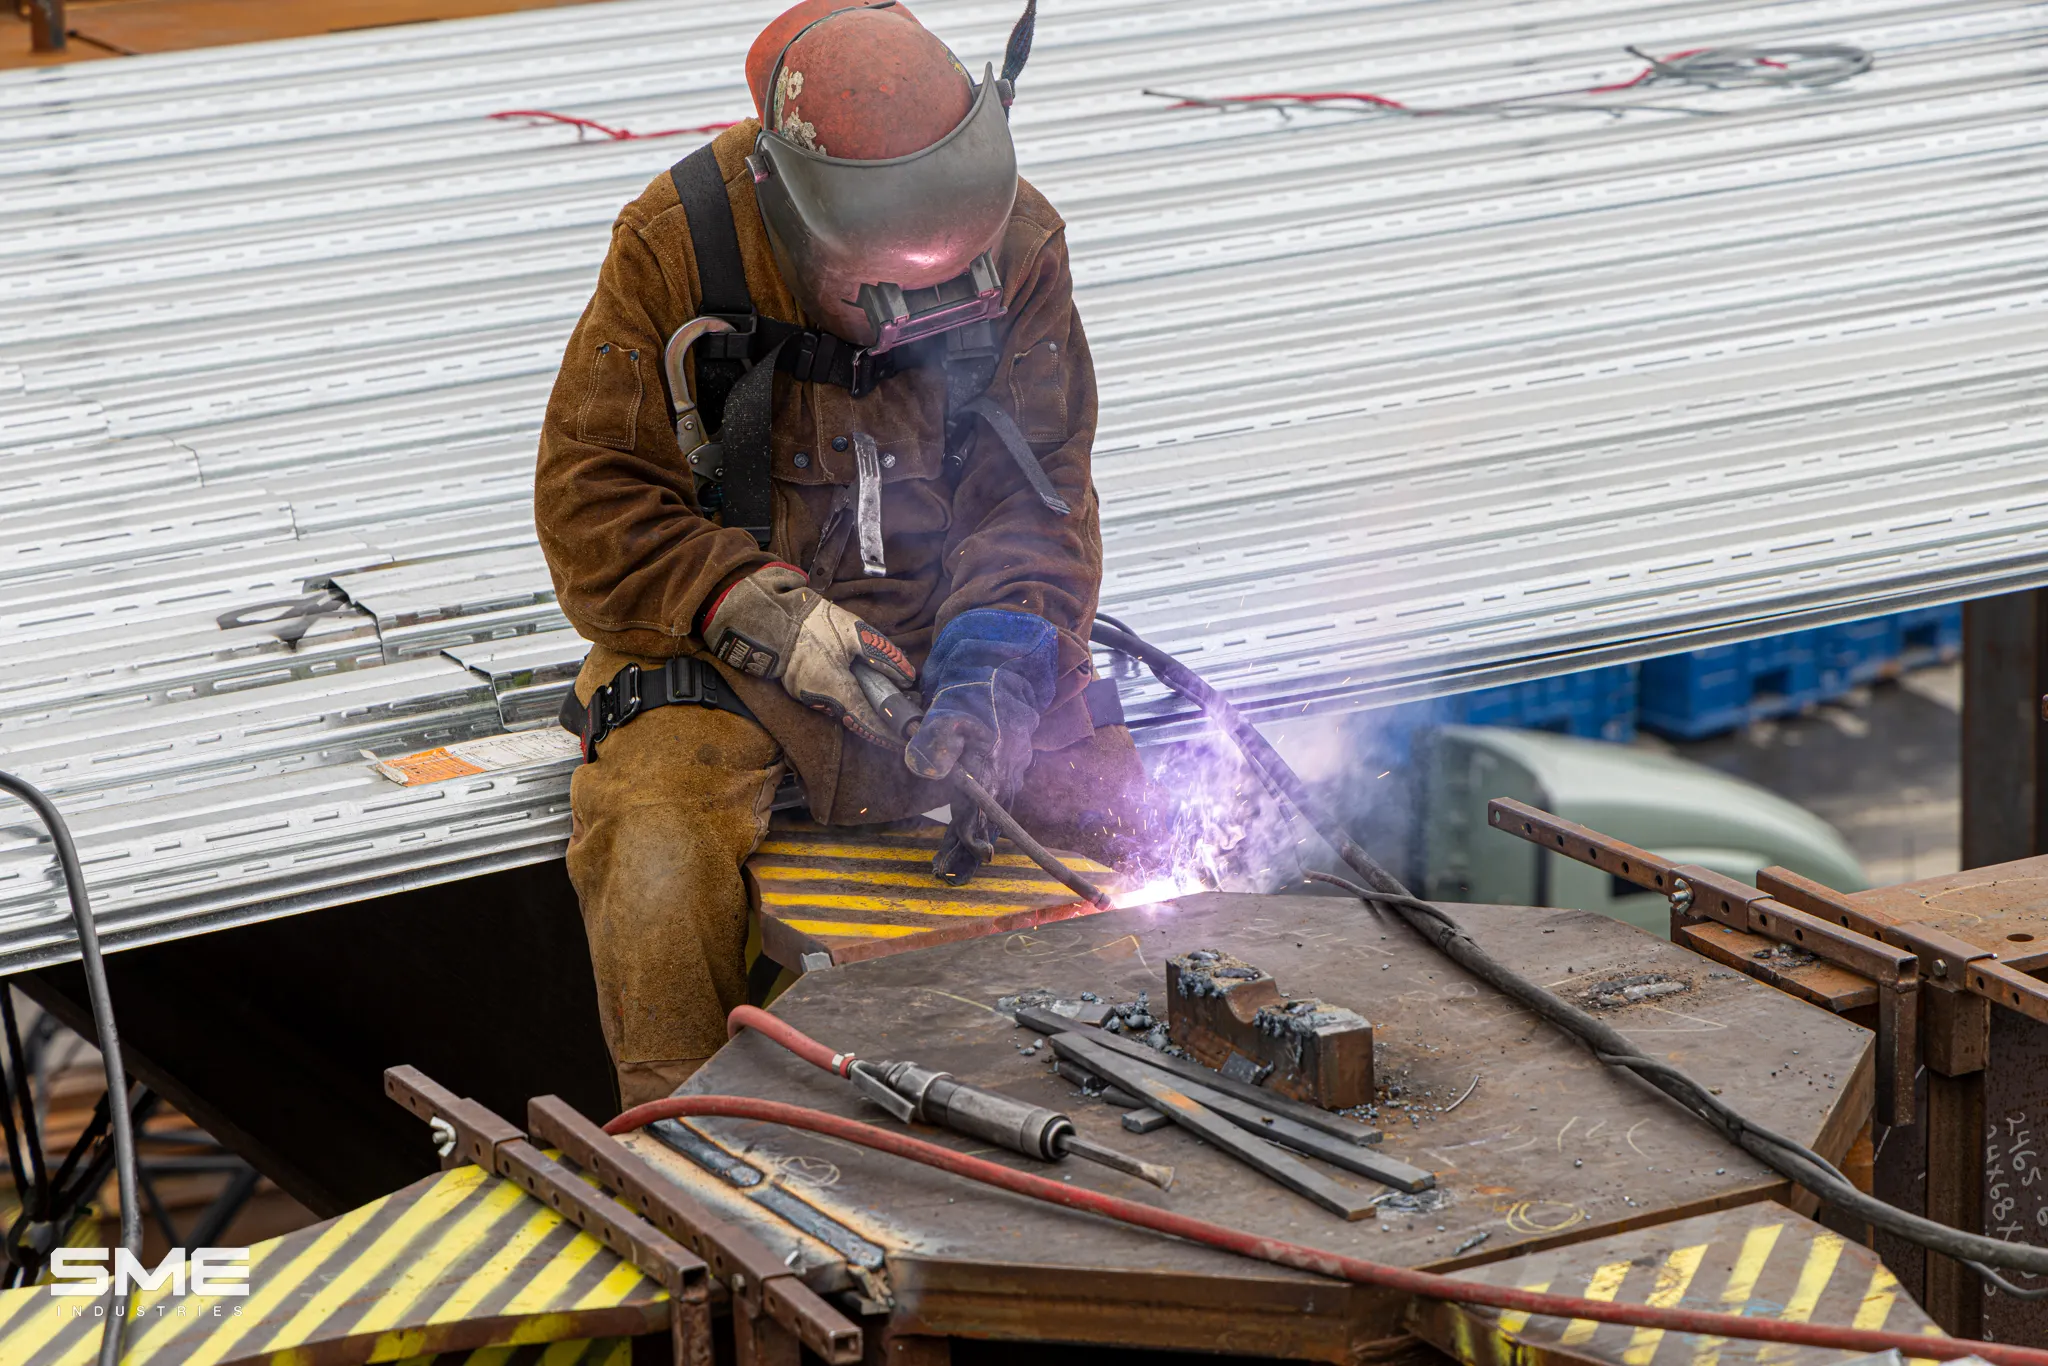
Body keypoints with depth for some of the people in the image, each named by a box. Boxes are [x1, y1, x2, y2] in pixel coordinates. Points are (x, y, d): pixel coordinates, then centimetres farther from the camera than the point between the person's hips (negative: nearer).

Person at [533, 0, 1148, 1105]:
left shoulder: (1018, 246, -7)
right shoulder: (677, 245, -14)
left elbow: (1033, 498, -4)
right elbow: (591, 499, -9)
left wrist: (991, 674, -22)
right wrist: (764, 614, -22)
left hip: (944, 621, 2)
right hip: (720, 637, -2)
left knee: (1116, 818, -19)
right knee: (660, 868, -30)